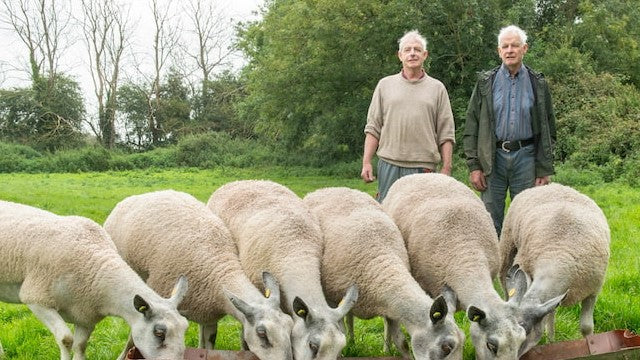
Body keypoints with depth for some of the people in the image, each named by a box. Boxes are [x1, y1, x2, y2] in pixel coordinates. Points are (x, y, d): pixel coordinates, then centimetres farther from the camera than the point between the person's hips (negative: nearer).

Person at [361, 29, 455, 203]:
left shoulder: (437, 88, 10)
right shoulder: (385, 85, 11)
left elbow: (446, 134, 7)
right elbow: (373, 128, 10)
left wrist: (446, 169, -1)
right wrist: (366, 163, 1)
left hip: (423, 168, -1)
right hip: (389, 164, 1)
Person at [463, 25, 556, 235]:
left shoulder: (538, 84, 7)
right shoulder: (486, 83, 6)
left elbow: (548, 130, 8)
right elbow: (471, 127, 4)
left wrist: (545, 170, 1)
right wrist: (474, 166, -4)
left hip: (525, 156, 0)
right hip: (493, 158, 0)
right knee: (490, 220, 1)